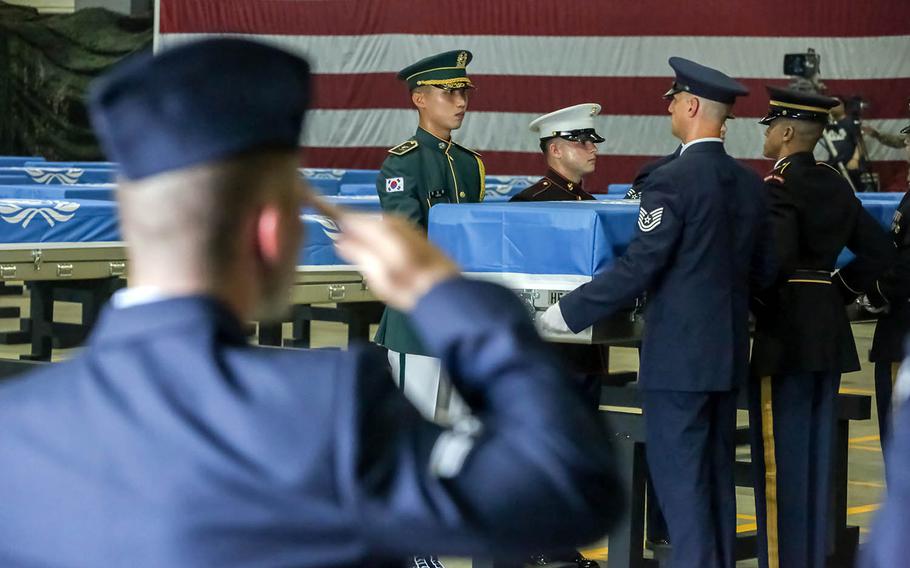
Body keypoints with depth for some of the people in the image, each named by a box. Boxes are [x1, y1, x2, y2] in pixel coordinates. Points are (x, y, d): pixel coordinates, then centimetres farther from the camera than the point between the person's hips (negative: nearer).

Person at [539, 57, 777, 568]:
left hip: (679, 353, -8)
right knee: (716, 474, 14)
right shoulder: (750, 184, 7)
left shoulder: (672, 182, -16)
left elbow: (637, 270, -18)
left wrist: (564, 316, -13)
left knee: (679, 479, -4)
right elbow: (765, 270, 13)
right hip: (730, 352, 8)